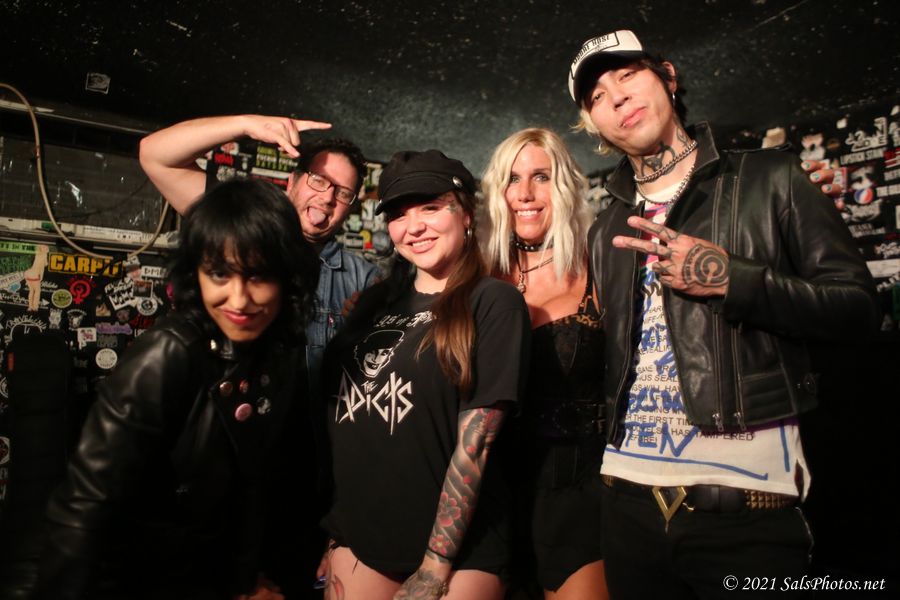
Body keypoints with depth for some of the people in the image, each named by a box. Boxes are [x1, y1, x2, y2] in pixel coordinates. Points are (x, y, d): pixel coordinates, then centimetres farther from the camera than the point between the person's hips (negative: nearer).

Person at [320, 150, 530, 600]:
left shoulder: (493, 302, -8)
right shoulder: (377, 301, 8)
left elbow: (475, 439, -14)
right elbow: (341, 414, 9)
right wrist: (333, 534, 4)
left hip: (457, 544, -4)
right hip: (357, 535, 5)